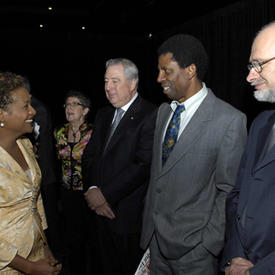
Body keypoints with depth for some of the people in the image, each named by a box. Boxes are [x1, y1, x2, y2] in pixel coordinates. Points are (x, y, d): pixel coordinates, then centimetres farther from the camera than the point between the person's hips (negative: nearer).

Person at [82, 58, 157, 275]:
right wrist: (92, 190, -7)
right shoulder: (103, 115, 13)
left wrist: (105, 194, -18)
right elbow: (90, 156, 11)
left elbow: (143, 165, -20)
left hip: (130, 215, -7)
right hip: (101, 211, 7)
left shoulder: (150, 115, -12)